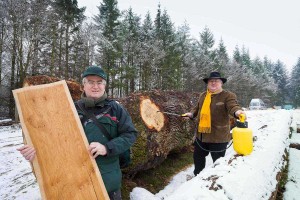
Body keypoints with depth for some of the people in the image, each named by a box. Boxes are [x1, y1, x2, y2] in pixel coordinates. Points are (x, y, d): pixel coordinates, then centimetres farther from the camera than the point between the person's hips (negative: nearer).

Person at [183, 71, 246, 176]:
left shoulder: (228, 95, -10)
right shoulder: (203, 95, 11)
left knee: (218, 160, 9)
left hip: (218, 136, -6)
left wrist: (238, 111, -49)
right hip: (201, 134, 7)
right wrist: (191, 114, 5)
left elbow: (233, 106, -28)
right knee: (198, 156, 22)